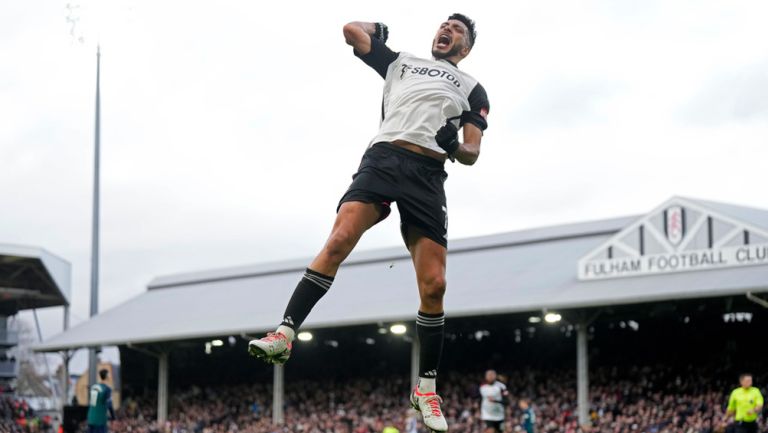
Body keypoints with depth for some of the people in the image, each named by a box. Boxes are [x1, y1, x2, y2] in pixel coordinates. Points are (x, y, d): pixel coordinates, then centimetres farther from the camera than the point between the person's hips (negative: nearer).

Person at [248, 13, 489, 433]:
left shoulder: (472, 89, 24)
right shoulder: (400, 61, 27)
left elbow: (472, 153, 14)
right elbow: (351, 29, 24)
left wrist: (455, 148, -8)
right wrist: (379, 28, 41)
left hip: (428, 175, 0)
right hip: (382, 158, 0)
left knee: (433, 285, -6)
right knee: (338, 242, -25)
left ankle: (426, 388, 6)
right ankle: (285, 334, -29)